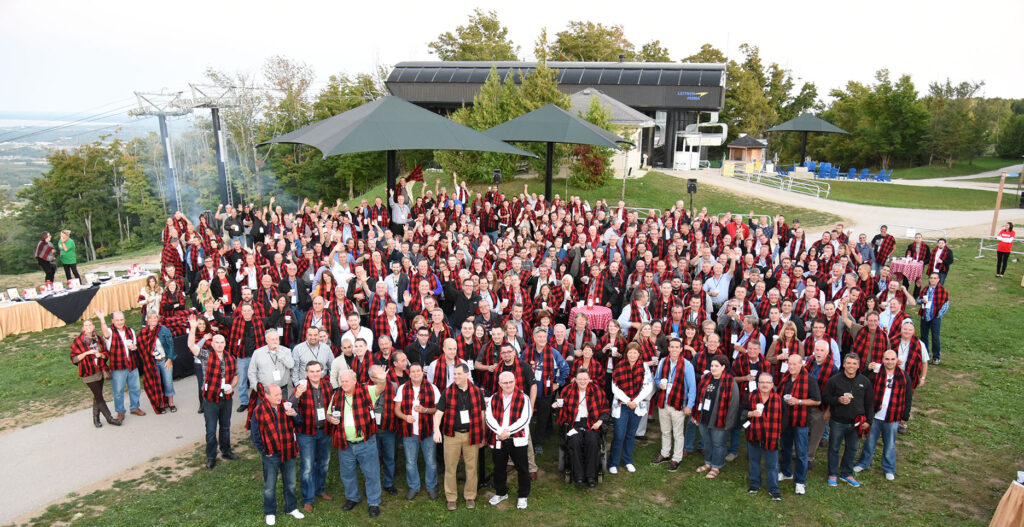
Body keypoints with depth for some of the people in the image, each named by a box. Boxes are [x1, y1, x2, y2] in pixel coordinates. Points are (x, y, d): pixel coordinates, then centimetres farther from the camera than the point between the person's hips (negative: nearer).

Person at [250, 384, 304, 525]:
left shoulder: (286, 405, -2)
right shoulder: (259, 410, -11)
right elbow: (254, 434, -4)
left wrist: (294, 415, -20)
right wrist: (264, 452, -5)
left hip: (288, 452, 3)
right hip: (271, 455, -3)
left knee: (290, 483, 16)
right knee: (270, 487, 10)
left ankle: (291, 508, 33)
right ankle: (270, 513, 27)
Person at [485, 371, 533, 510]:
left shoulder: (523, 398, -3)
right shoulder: (494, 399, 6)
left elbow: (525, 419, -12)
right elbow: (489, 418, -3)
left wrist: (508, 431, -17)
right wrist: (500, 431, -18)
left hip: (518, 440, -3)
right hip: (498, 440, 3)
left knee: (522, 469, 5)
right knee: (499, 468, 15)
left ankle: (523, 496, 21)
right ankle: (501, 493, 34)